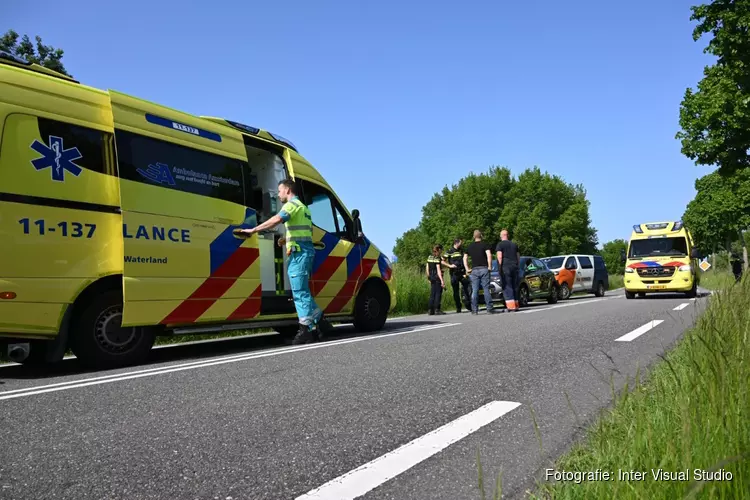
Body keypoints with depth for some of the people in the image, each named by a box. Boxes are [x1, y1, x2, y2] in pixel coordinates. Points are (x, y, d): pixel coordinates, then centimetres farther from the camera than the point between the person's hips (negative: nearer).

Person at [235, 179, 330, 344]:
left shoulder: (292, 204, -5)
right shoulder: (303, 207, 27)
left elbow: (276, 220, -22)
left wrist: (253, 230, -22)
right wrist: (288, 239, 21)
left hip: (299, 252, -10)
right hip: (305, 251, 10)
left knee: (300, 292, -8)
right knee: (303, 292, 14)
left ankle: (306, 329, -6)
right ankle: (320, 322, 16)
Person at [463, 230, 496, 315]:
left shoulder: (470, 246, 12)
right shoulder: (485, 244, 0)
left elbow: (465, 258, 9)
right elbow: (489, 255, -13)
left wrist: (467, 269, 9)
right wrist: (489, 266, -7)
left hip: (474, 270, 3)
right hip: (484, 269, -3)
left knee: (474, 291, 3)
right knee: (486, 289, -1)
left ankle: (474, 310, 2)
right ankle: (489, 309, -2)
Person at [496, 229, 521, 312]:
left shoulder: (500, 245, -1)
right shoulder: (514, 244, 18)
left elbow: (499, 257, -12)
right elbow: (518, 257, 19)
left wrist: (500, 267, -7)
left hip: (505, 267, -6)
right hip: (515, 267, 6)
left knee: (507, 287, -6)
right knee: (515, 287, 11)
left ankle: (511, 307, -13)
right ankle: (516, 306, 13)